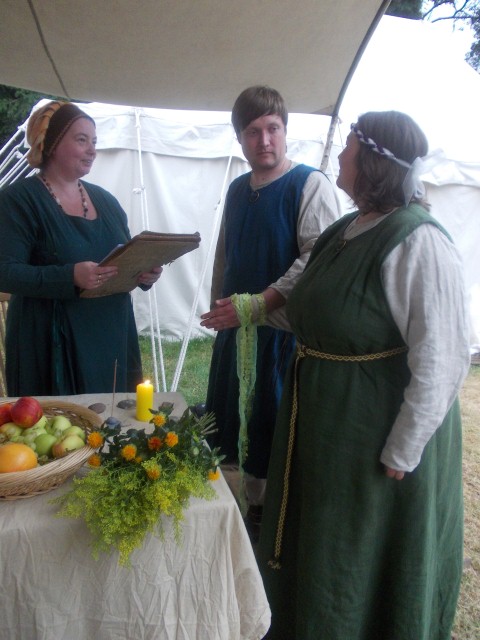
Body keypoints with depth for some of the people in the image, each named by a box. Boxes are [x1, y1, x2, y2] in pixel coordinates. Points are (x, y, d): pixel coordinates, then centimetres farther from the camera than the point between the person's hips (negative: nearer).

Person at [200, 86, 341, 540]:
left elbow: (316, 259, -20)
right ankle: (255, 511, 35)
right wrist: (219, 308, 17)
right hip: (237, 328, 7)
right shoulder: (237, 190, 12)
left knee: (281, 430, 3)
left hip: (286, 329, -6)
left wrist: (257, 304, -23)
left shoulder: (310, 185, -9)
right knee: (242, 424, 14)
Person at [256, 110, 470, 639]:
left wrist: (401, 455, -19)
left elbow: (441, 361, -24)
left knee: (367, 565, 16)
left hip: (379, 431, -8)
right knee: (312, 545, 26)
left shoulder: (417, 243, -22)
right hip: (323, 421, 9)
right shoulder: (345, 232, 5)